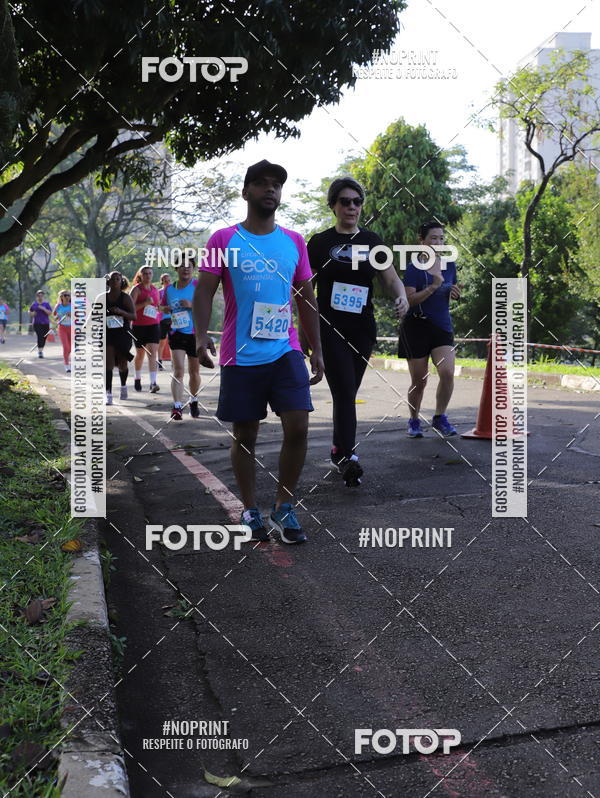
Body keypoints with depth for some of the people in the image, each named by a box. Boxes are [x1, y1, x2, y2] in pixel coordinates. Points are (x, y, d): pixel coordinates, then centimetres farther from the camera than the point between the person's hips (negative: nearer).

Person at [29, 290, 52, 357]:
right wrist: (32, 313, -1)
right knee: (39, 336, -17)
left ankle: (41, 350, 29)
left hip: (45, 323, 1)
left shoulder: (46, 304, 3)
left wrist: (43, 309, -17)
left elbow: (50, 313, -4)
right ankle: (39, 351, -17)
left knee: (44, 338, 7)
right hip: (37, 323, -1)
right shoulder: (34, 304, 7)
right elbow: (30, 311, 21)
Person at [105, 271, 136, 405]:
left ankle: (123, 385, 41)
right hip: (108, 334, 1)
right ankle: (108, 394, -16)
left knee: (122, 364, 11)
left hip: (123, 334, -1)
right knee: (109, 363, -13)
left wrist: (121, 312, -24)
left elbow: (134, 316, -9)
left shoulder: (126, 298, -2)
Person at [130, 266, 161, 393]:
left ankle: (153, 383, -18)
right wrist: (145, 303, -24)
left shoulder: (155, 289, 11)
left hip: (153, 325, 3)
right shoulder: (137, 289, -5)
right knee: (140, 353, 12)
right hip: (139, 325, -3)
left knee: (153, 353, -12)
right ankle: (137, 378, 35)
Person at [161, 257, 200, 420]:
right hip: (177, 334, 1)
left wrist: (191, 305, -24)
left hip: (196, 333, -1)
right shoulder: (169, 288, 8)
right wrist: (166, 309, -2)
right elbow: (163, 307, 21)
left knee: (194, 372, 12)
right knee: (178, 370, -14)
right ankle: (177, 407, -20)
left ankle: (193, 402, 34)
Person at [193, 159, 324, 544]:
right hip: (241, 355, -2)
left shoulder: (294, 242, 10)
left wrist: (317, 350, 11)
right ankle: (251, 511, 20)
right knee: (245, 436, 6)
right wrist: (202, 334, -19)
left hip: (286, 351, 2)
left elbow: (307, 298, 14)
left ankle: (285, 507, 7)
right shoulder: (224, 240, 1)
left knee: (298, 427, -9)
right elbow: (205, 290, -2)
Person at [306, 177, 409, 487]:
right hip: (330, 328, -4)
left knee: (348, 392, 12)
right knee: (344, 391, -14)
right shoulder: (320, 242, 1)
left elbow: (390, 277, 5)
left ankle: (338, 450, 25)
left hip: (362, 328, 4)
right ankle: (348, 457, -18)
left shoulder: (371, 241, 10)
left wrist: (401, 296, -17)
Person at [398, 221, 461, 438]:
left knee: (447, 373, -15)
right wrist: (433, 287, -25)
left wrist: (455, 293, 0)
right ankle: (414, 421, 24)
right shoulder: (414, 268, -7)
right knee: (419, 381, 2)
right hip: (417, 327, -3)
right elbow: (409, 300, -16)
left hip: (443, 326, 4)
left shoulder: (449, 265, 9)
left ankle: (439, 418, 4)